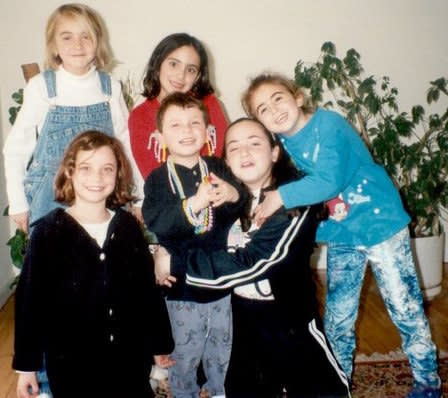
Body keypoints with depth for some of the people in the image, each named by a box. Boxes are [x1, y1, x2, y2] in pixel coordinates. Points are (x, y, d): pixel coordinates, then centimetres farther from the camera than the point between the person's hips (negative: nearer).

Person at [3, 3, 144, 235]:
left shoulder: (110, 87, -1)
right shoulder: (40, 87, -5)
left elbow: (127, 143, 6)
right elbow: (16, 148, 1)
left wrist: (143, 197, 6)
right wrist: (18, 203, 1)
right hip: (50, 197, -1)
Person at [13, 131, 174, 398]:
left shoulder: (129, 226, 0)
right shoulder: (48, 231, -8)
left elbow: (148, 287, 5)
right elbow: (30, 299, -6)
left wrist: (160, 343, 10)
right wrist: (27, 365, -4)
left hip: (131, 361, 3)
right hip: (71, 366, -2)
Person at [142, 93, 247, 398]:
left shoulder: (219, 169, -2)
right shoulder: (158, 180, -8)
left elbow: (247, 207, -8)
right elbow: (155, 223, -22)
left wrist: (235, 195, -31)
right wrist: (192, 205, -38)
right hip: (183, 284, -2)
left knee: (223, 349, 20)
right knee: (185, 355, 11)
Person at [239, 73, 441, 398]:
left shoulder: (328, 125, -21)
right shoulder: (282, 144, -2)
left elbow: (328, 182, -32)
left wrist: (281, 196, -32)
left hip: (381, 224, -5)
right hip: (340, 237, 6)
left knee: (406, 310, 6)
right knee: (337, 320, 14)